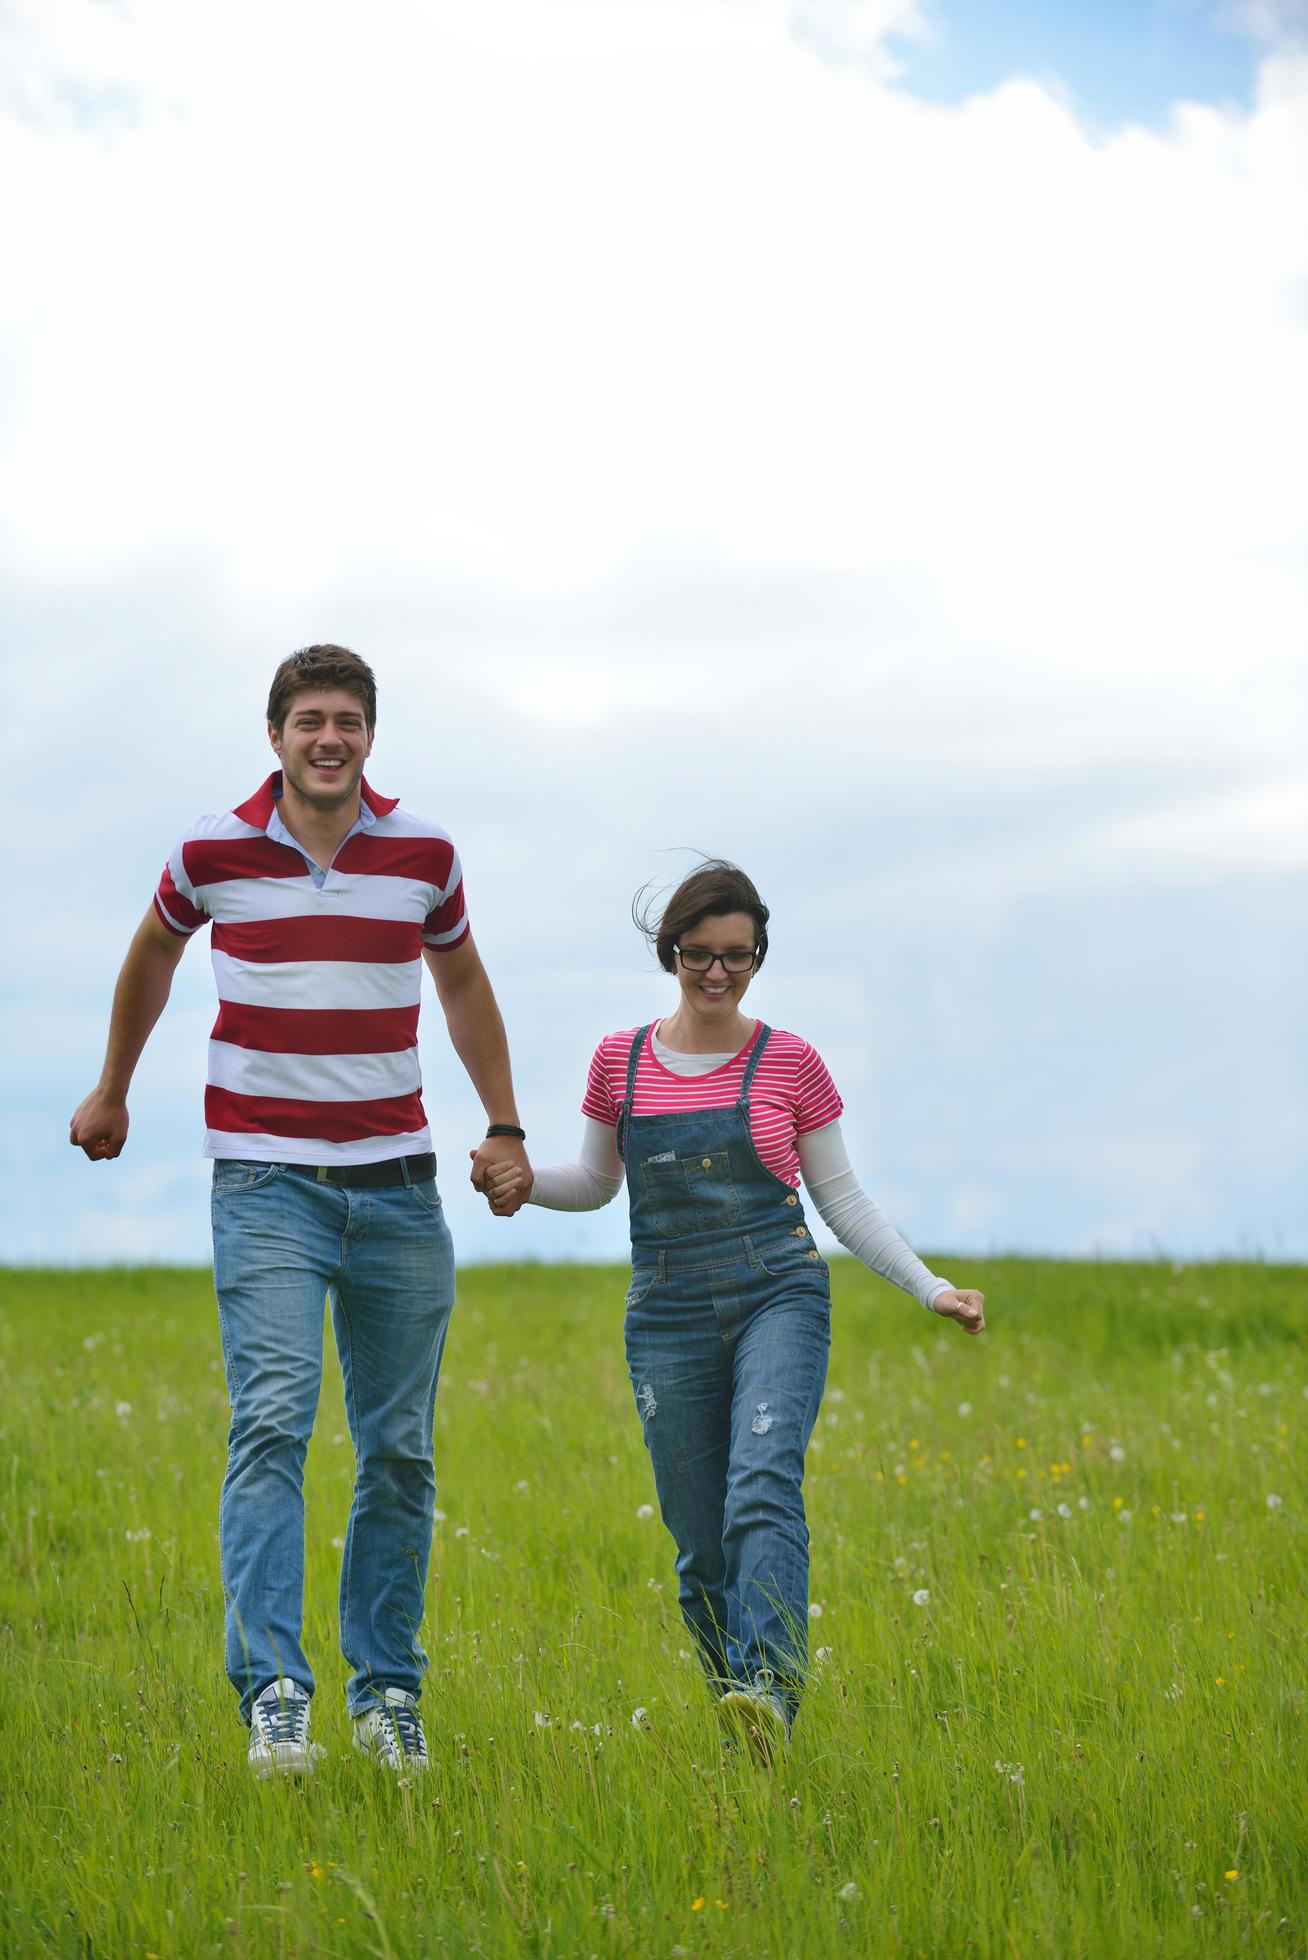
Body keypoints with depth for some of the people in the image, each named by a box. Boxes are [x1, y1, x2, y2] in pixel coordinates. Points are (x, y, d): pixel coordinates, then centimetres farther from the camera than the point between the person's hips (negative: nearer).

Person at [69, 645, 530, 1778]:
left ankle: (389, 1690, 17)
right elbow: (153, 953, 20)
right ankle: (274, 1696, -21)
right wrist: (112, 1090, 30)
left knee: (400, 1449, 5)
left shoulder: (424, 853, 3)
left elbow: (462, 981, 20)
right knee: (272, 1421, -17)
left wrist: (506, 1128, 18)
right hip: (265, 1180, -2)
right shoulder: (213, 851, -1)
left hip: (397, 1178, 3)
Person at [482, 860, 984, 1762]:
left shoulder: (790, 1063, 3)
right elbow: (597, 1181, 19)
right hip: (670, 1317, 2)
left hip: (779, 1296, -2)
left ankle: (770, 1689, -38)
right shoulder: (622, 1061, 7)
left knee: (762, 1483, -26)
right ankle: (749, 1732, 13)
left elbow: (843, 1199, 9)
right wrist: (528, 1181, -2)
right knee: (701, 1545, 1)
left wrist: (932, 1288, 1)